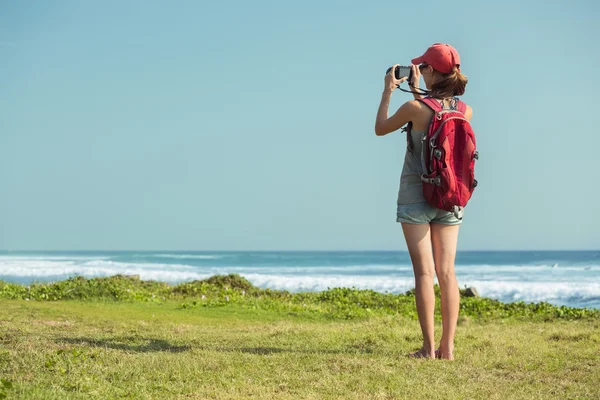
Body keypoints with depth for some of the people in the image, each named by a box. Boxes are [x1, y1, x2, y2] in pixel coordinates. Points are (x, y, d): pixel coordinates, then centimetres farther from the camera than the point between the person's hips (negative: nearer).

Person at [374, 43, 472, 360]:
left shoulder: (415, 108, -15)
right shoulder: (465, 111, -1)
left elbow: (380, 129, 3)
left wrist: (388, 92, 12)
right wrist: (418, 92, 26)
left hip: (416, 196, -4)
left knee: (424, 272, -2)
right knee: (447, 272, 6)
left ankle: (429, 347, -3)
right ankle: (447, 346, 6)